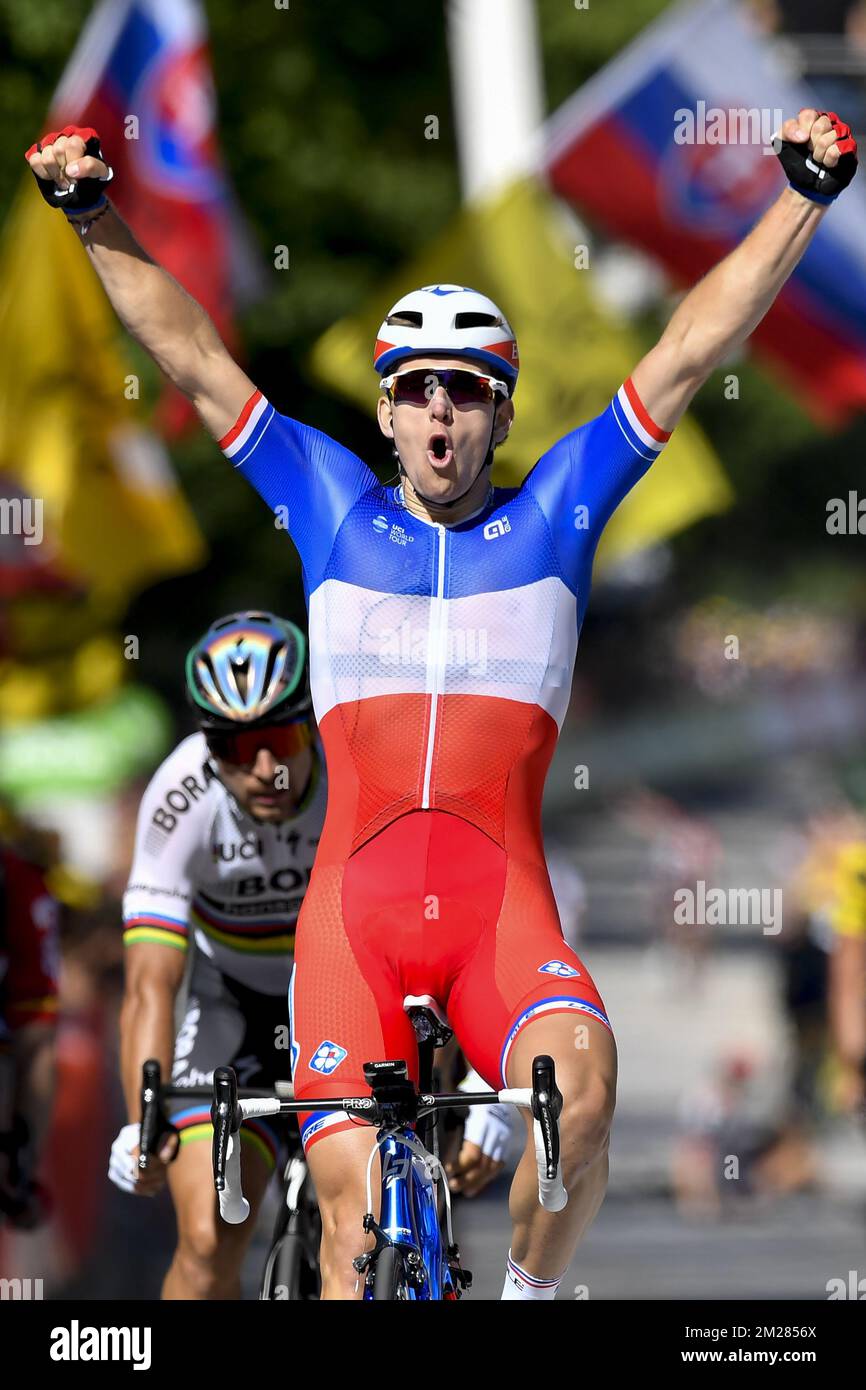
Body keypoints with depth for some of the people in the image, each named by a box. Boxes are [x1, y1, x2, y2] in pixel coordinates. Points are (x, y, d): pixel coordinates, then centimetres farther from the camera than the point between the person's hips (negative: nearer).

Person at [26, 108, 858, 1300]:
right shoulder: (332, 507, 15)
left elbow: (691, 351, 9)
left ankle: (528, 1296, -5)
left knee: (580, 1092, -30)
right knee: (357, 1213, -11)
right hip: (355, 908, 1)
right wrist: (95, 220, 6)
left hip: (504, 910, -1)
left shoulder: (557, 510, 14)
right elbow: (195, 360, 13)